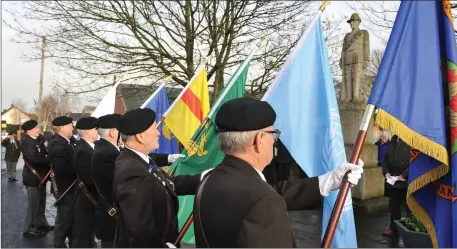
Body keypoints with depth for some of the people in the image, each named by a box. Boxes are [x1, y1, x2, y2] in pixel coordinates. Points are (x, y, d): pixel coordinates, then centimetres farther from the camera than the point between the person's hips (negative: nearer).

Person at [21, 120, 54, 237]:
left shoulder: (37, 140, 10)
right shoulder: (26, 142, -18)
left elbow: (44, 154, 9)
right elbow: (34, 158, -29)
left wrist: (49, 158, -10)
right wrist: (50, 160, -22)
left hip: (40, 176, 9)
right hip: (33, 177, -9)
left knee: (41, 203, 19)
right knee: (33, 204, 1)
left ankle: (41, 224, 32)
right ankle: (29, 229, 14)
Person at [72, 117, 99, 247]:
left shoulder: (88, 147, 6)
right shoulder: (83, 151, -24)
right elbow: (90, 179, -29)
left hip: (91, 198, 9)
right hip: (87, 199, -9)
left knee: (87, 232, 23)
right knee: (82, 235, 4)